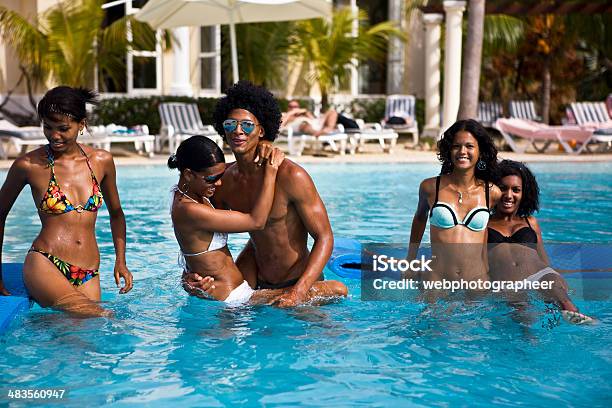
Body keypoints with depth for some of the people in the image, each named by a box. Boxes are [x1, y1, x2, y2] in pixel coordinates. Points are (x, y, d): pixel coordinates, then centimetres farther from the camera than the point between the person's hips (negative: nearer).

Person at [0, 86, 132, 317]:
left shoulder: (101, 161, 9)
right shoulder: (29, 165, 0)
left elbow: (116, 213, 24)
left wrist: (120, 261, 14)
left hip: (89, 276, 5)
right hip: (44, 266, -5)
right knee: (99, 317, -30)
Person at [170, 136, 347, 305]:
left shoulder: (195, 194, 6)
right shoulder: (188, 211, -23)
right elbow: (256, 221, -22)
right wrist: (271, 171, -14)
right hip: (232, 299, -11)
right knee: (337, 290, -15)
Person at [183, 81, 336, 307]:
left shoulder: (291, 176, -24)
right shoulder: (223, 182, -6)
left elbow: (324, 237, -21)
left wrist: (299, 292, -31)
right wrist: (196, 276, -16)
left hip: (302, 281, -4)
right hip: (261, 283, 5)